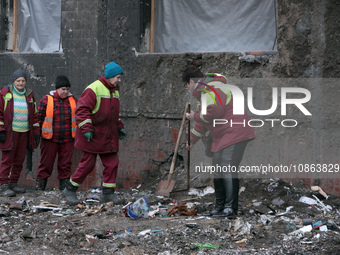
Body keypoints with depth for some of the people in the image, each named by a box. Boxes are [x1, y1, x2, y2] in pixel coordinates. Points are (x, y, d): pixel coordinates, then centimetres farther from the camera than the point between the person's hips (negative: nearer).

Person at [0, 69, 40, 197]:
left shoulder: (29, 95, 11)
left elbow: (34, 115, 15)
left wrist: (36, 132, 11)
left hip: (24, 132, 5)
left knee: (19, 160, 8)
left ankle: (13, 183, 17)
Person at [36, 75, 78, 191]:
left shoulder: (73, 100, 6)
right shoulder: (46, 100, -3)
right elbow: (40, 117, 2)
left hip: (68, 139, 3)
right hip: (50, 138, -3)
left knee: (66, 163, 5)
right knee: (46, 162, 2)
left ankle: (64, 185, 13)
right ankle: (40, 184, 11)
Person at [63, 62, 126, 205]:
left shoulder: (114, 91, 15)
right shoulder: (93, 89, -14)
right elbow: (82, 110, -17)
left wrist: (119, 127, 21)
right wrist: (87, 129, -22)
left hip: (109, 137, 8)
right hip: (93, 136, -8)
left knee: (112, 164, 3)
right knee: (87, 164, -3)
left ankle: (108, 194, 10)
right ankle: (70, 190, 12)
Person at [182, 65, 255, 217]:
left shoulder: (211, 90, -14)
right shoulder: (204, 92, 22)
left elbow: (214, 113, -27)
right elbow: (203, 122, 31)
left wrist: (195, 116, -11)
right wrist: (192, 140, 35)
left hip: (234, 135, -12)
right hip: (221, 138, 12)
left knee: (228, 170, -14)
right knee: (218, 171, 14)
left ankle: (230, 208, -12)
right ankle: (220, 207, 21)